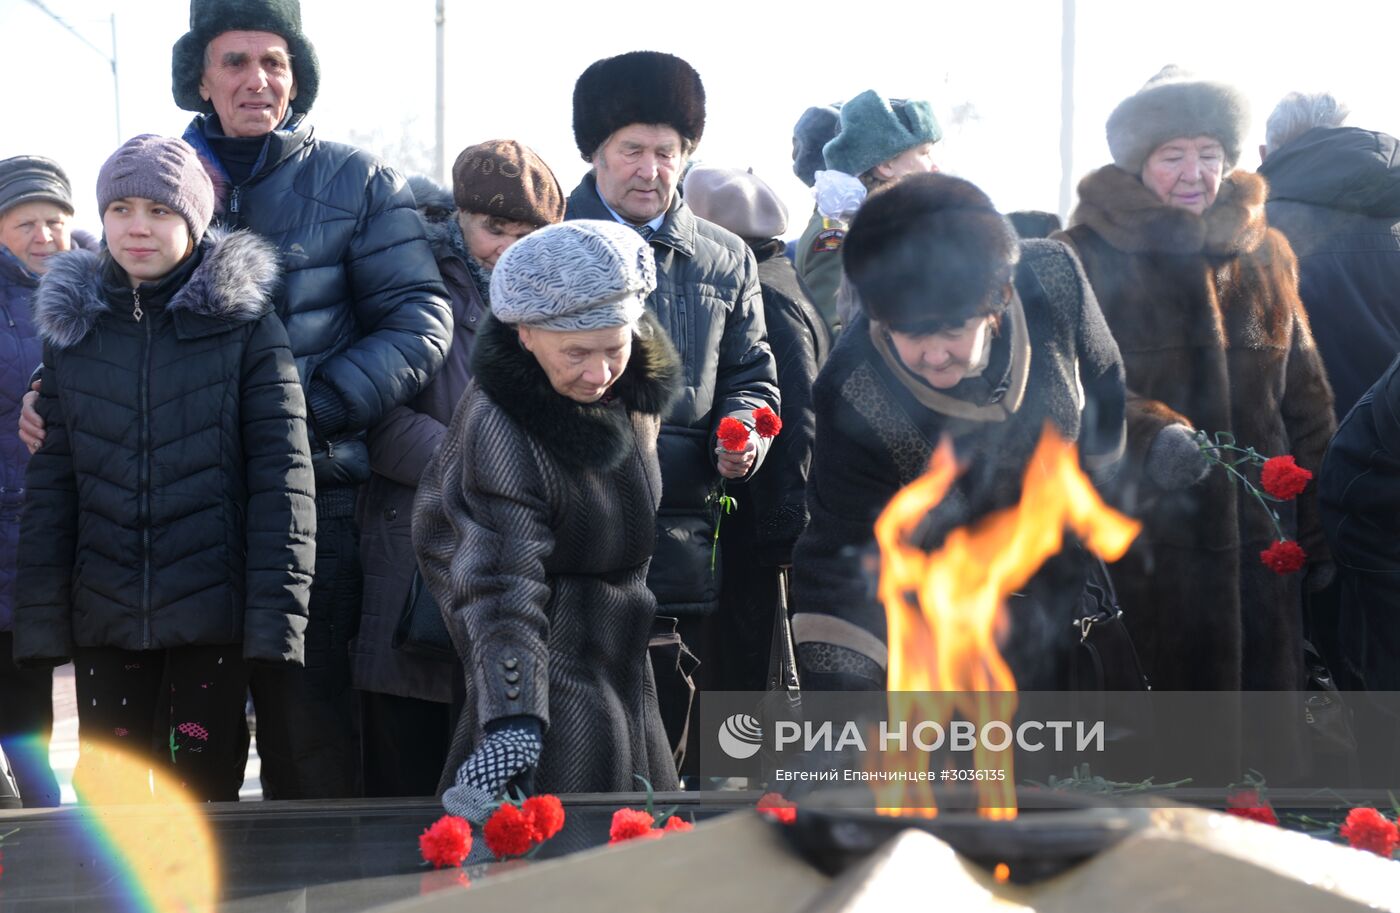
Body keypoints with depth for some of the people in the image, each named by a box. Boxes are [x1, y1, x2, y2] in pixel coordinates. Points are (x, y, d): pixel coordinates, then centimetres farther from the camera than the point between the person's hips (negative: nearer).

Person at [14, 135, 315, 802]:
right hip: (106, 615, 3)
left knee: (204, 793, 1)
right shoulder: (71, 326, 8)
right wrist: (40, 618, 5)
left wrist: (277, 609, -12)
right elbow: (49, 483, 10)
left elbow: (281, 473, -5)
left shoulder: (243, 320, -2)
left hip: (212, 612, -3)